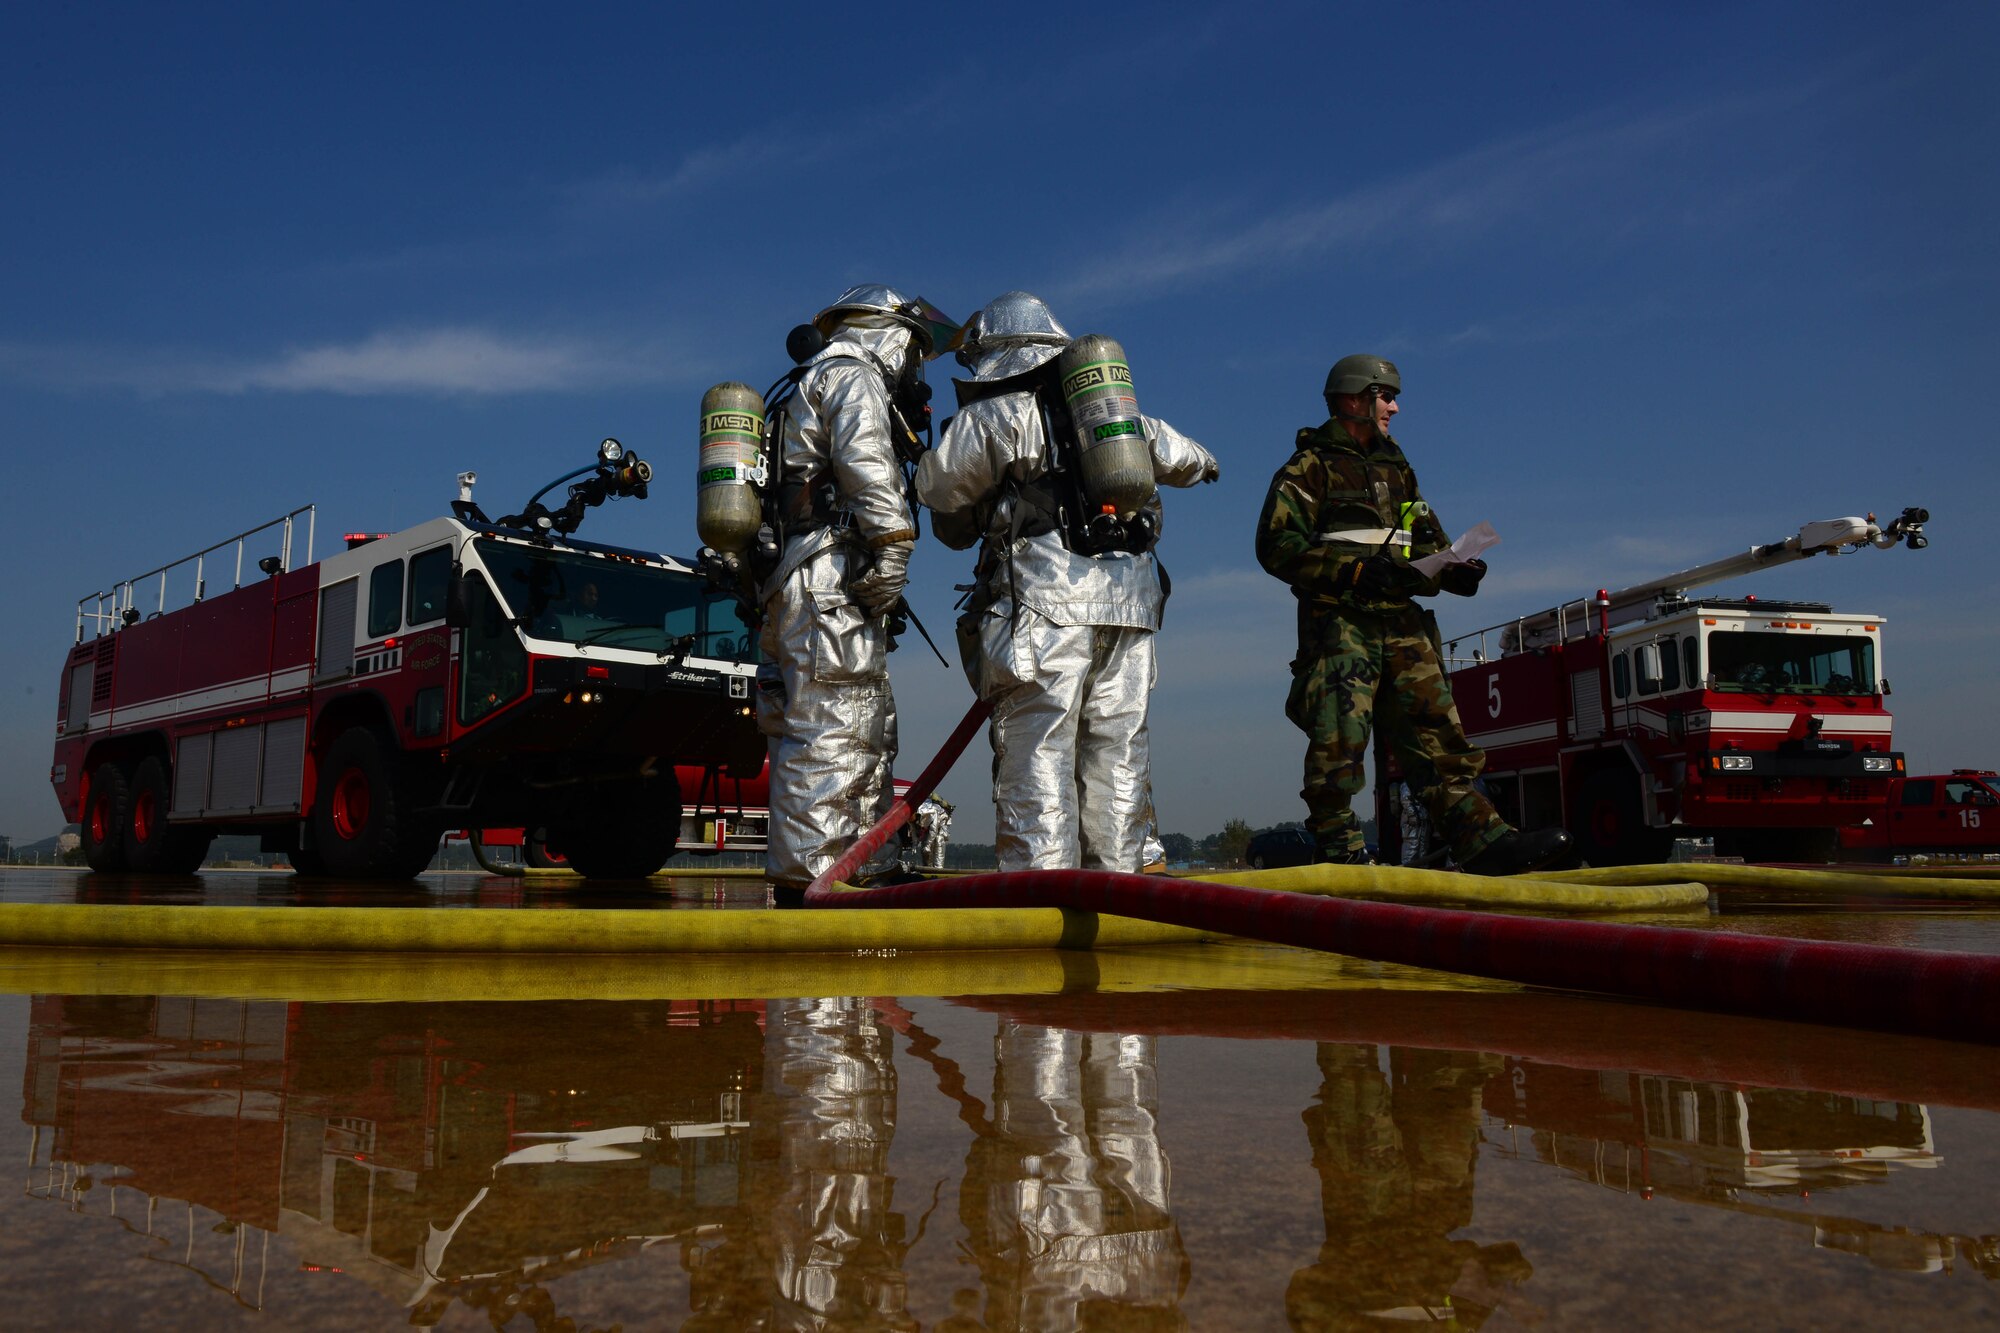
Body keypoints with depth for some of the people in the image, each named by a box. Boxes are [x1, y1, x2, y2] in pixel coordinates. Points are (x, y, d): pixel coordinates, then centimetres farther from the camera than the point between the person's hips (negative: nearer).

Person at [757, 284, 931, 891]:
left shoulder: (813, 386, 33)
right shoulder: (852, 374, 3)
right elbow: (866, 462, -17)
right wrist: (892, 546, -19)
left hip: (794, 588, 10)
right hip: (830, 583, -10)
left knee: (872, 732, 12)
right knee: (831, 735, -13)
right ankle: (807, 881, -15)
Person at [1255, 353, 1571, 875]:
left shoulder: (1395, 468, 24)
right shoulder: (1311, 467, 2)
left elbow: (1427, 541, 26)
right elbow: (1277, 545, -9)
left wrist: (1453, 570, 3)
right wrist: (1356, 568, -18)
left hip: (1400, 622, 7)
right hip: (1338, 621, -7)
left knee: (1436, 727, 0)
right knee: (1339, 736, -13)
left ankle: (1482, 839, -4)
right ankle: (1340, 852, -6)